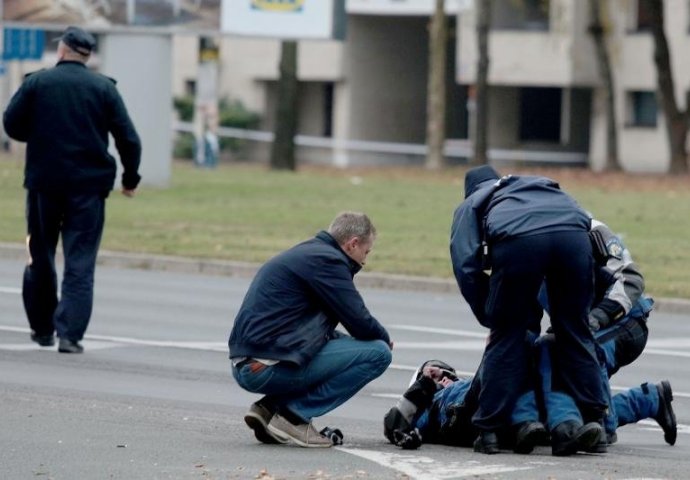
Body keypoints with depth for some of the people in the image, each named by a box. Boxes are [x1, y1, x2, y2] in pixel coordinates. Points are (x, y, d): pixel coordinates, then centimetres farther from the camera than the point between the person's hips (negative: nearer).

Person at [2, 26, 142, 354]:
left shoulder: (36, 83, -2)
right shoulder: (104, 88, 0)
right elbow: (128, 138, -1)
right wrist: (131, 177, 12)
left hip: (43, 182, 0)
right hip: (89, 185, 0)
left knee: (40, 256, 16)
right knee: (80, 262, -1)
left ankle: (42, 328, 23)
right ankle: (70, 334, -12)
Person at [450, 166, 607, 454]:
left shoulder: (470, 205, 34)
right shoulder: (543, 186, 46)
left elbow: (466, 267, 18)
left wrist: (489, 319, 27)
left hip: (518, 239, -3)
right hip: (573, 233, 3)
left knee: (506, 338, 10)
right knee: (574, 333, 16)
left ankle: (489, 430, 9)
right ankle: (595, 422, 15)